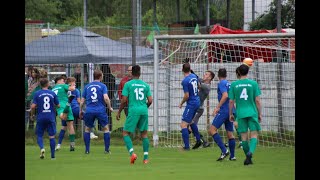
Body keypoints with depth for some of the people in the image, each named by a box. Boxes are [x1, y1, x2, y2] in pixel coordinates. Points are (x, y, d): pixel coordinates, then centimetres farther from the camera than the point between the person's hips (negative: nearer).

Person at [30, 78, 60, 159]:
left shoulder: (37, 93, -4)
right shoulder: (52, 93, 1)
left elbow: (33, 106, -10)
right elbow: (58, 105, 7)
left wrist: (32, 114, 8)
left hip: (40, 118, -1)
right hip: (51, 118, 1)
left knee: (39, 135, 9)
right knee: (52, 136, 6)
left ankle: (42, 148, -18)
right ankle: (53, 155, 6)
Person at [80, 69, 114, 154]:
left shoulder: (87, 86, 10)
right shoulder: (102, 86, 0)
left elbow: (82, 100, 12)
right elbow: (106, 98, -13)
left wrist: (81, 111, 24)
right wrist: (110, 107, 1)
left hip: (89, 111, 2)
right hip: (100, 110, -2)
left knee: (87, 129, 16)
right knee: (106, 128, 11)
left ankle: (87, 150, 10)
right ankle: (107, 149, 7)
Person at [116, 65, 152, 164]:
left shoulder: (128, 84, -1)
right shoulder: (145, 85, 8)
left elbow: (124, 100, -5)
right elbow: (150, 101, 5)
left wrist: (119, 112, 6)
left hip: (133, 111, -4)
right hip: (144, 111, 4)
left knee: (125, 133, 3)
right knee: (144, 133, 13)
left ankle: (132, 153, -17)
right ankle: (146, 157, 10)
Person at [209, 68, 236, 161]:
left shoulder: (221, 83, -6)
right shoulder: (229, 84, 18)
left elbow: (225, 95, -20)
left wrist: (217, 107, -20)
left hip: (224, 111, -9)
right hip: (231, 111, 9)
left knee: (212, 129, -10)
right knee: (230, 133, 11)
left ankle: (224, 150, -20)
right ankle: (232, 156, 11)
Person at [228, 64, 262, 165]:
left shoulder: (234, 85, 2)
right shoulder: (253, 83, -1)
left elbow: (231, 101, 4)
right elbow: (257, 101, -1)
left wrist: (230, 114, 16)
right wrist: (259, 114, 9)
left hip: (240, 113, 1)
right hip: (252, 113, -1)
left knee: (244, 137, 8)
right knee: (254, 135, -1)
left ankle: (248, 157, 13)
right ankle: (250, 152, -25)